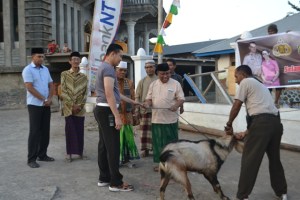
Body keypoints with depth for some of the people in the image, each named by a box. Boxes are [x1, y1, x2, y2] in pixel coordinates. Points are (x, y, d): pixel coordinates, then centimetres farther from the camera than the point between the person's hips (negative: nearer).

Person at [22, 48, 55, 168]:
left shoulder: (45, 69, 12)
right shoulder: (28, 70, -8)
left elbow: (51, 85, 12)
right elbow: (29, 87, -16)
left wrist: (50, 98, -5)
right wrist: (43, 99, -14)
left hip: (46, 105, 6)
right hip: (34, 105, -6)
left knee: (45, 131, 10)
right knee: (34, 132, -4)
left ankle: (42, 155, 21)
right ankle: (31, 159, 3)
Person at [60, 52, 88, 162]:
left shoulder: (84, 76, 8)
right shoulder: (64, 74, 1)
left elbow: (85, 93, 5)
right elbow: (63, 91, -5)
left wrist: (79, 106, -8)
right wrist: (72, 105, -12)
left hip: (80, 108, 2)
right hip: (68, 107, -2)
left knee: (80, 130, 5)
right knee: (70, 130, 0)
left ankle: (80, 151, 17)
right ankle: (69, 153, 8)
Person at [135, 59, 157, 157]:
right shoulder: (142, 81, 10)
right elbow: (137, 96, 9)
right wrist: (137, 109, 1)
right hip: (144, 110, 2)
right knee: (144, 130, 4)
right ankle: (144, 150, 12)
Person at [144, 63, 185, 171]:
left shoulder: (175, 84, -2)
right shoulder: (153, 84, 9)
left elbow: (181, 99, -3)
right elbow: (149, 98, 11)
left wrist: (176, 105, -24)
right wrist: (147, 104, -12)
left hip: (171, 119, -3)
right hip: (157, 119, 3)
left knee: (171, 142, 4)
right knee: (158, 142, 9)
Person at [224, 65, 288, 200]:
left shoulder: (246, 82, 6)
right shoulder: (260, 85, 31)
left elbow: (236, 106, 0)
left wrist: (229, 125, 13)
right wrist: (246, 133, 26)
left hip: (262, 122, -8)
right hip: (276, 122, 8)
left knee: (249, 160, 0)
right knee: (275, 159, 22)